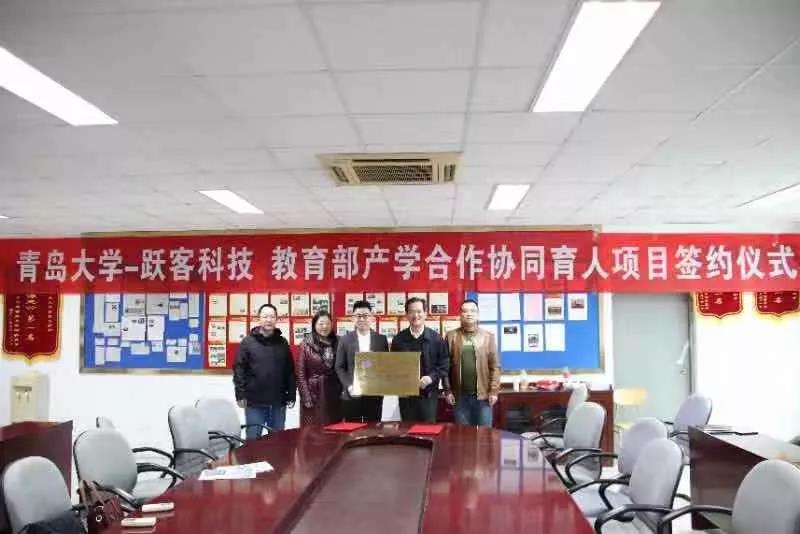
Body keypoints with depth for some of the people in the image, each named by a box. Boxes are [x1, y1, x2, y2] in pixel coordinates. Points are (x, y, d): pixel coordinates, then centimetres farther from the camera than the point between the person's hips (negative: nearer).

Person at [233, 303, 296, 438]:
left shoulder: (282, 343, 8)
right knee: (253, 438, 5)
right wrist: (240, 394, -11)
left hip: (278, 401, 3)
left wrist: (291, 395, 5)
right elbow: (239, 369, -5)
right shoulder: (248, 342, -1)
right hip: (254, 401, -3)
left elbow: (290, 370, 9)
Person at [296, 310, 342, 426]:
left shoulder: (337, 342, 7)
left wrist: (342, 391, 2)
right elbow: (301, 373, -5)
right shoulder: (306, 344, -3)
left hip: (334, 394, 3)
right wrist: (306, 398, -11)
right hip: (314, 393, -3)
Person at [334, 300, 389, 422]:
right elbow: (339, 367, 4)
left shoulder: (381, 339, 6)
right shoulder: (345, 339, 4)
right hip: (351, 395, 0)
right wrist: (349, 386, -9)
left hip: (374, 394, 1)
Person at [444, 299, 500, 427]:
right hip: (460, 395, 0)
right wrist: (448, 390, -2)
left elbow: (495, 366, 1)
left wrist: (494, 391, -5)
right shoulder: (451, 336, 2)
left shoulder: (488, 336, 3)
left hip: (483, 395, 0)